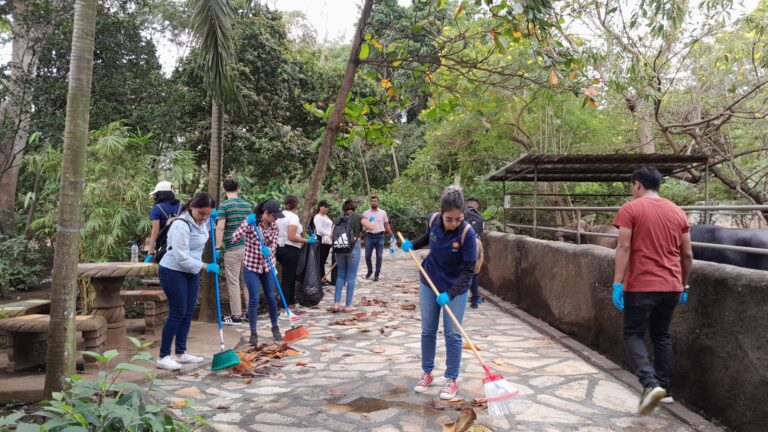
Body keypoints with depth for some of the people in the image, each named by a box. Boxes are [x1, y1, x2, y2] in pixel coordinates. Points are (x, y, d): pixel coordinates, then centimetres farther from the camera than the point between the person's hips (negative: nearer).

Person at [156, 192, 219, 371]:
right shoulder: (182, 225, -24)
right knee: (177, 313, -6)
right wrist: (206, 267, -19)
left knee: (188, 313, 10)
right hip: (173, 272, -8)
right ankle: (163, 357, 4)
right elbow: (182, 258, -25)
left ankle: (181, 353, 20)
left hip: (191, 271, 8)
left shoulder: (201, 222, 2)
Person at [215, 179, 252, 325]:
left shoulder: (224, 205, -7)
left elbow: (220, 227, -15)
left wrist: (217, 247, -10)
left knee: (233, 282, 1)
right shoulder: (247, 204, 10)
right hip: (248, 247, 5)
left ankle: (236, 316, 5)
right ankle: (251, 313, 17)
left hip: (232, 248, -5)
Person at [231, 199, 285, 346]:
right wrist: (247, 225, -30)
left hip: (267, 266, 4)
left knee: (271, 298, 11)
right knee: (254, 300, -4)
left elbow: (273, 245, -6)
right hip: (251, 266, -4)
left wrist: (267, 251, -29)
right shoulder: (250, 222, -14)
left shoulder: (275, 227, -3)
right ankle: (253, 334, 8)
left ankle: (275, 327, 32)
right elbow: (234, 238, -20)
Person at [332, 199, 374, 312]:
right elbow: (370, 227, -9)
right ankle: (348, 305, 9)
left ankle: (336, 303, 7)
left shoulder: (339, 218, 11)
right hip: (353, 247, -3)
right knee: (351, 276, 5)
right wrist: (371, 222, 12)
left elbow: (332, 234, 6)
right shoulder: (358, 216, 2)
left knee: (341, 275, 15)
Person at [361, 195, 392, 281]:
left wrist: (391, 234, 5)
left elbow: (386, 225, 10)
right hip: (369, 236, 0)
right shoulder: (365, 213, 5)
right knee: (367, 256, 4)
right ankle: (369, 271, 27)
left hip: (380, 236, 0)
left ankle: (376, 274, 12)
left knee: (379, 256, 1)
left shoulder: (383, 212, 7)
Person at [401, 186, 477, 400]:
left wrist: (450, 294, -33)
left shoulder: (467, 233, -27)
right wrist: (412, 244, -1)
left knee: (452, 334, 2)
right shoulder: (433, 220, -15)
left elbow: (468, 271, -25)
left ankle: (452, 379, 18)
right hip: (429, 283, 4)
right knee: (428, 331, 13)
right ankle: (427, 373, 29)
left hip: (455, 288, -4)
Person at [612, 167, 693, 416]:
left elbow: (624, 248, -15)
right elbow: (687, 255, 12)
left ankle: (650, 385, -14)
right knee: (662, 335, 18)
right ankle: (663, 388, 22)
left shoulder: (630, 209, -6)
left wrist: (617, 283, -14)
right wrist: (684, 285, 21)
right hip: (671, 286, 5)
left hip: (641, 286, -5)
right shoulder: (677, 212, 10)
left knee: (633, 335, 4)